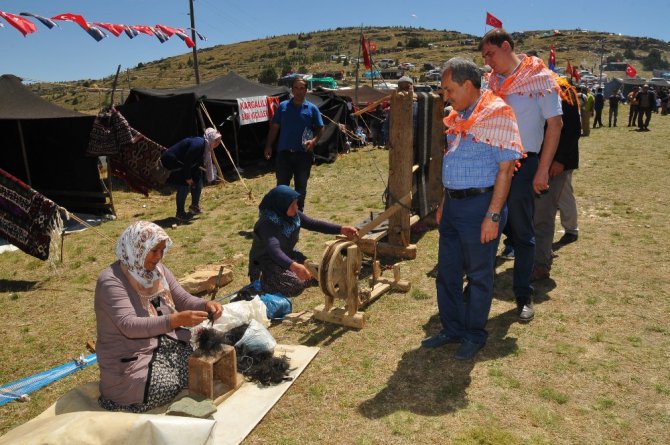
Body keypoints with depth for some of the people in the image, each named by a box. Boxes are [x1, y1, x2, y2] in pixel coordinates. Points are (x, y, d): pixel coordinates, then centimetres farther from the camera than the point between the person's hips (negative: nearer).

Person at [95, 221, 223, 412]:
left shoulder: (158, 269, 3)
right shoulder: (111, 281, -20)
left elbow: (184, 299, 4)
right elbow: (129, 326, -30)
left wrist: (206, 305, -19)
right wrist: (176, 320, -41)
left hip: (166, 343, 7)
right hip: (130, 358, -7)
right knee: (168, 388, -27)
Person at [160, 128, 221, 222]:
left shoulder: (204, 146, 3)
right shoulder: (198, 144, -28)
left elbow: (197, 162, 11)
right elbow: (187, 161, -27)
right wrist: (188, 178, -18)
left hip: (180, 162, 10)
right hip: (170, 161, -10)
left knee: (197, 178, 10)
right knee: (185, 185, -14)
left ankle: (195, 206, 21)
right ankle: (180, 213, -2)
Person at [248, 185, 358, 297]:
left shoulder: (293, 215, -9)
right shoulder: (267, 224, -31)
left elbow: (313, 224, -4)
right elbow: (274, 249, -45)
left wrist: (341, 229, -16)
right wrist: (293, 266, -62)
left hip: (286, 255, 8)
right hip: (266, 261, -8)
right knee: (297, 285, -24)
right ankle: (266, 279, 0)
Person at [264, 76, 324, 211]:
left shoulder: (312, 108, 2)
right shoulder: (283, 106, 5)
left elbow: (320, 129, 4)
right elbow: (274, 127, 8)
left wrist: (314, 141, -15)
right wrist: (268, 146, 1)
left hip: (304, 154, 0)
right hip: (284, 153, 0)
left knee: (301, 186, 10)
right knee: (281, 185, 4)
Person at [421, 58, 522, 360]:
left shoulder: (497, 115, -13)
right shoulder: (457, 117, 12)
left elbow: (505, 168, -16)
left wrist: (493, 215, -19)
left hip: (480, 205, -8)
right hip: (453, 204, 8)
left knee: (479, 276, 7)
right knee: (447, 272, 15)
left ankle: (474, 335, 24)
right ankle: (451, 329, 31)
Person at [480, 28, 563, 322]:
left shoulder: (540, 79, -5)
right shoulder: (492, 81, 10)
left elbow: (554, 124, -7)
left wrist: (542, 170, -13)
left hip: (521, 165, -5)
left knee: (522, 232, 4)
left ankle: (523, 296, 17)